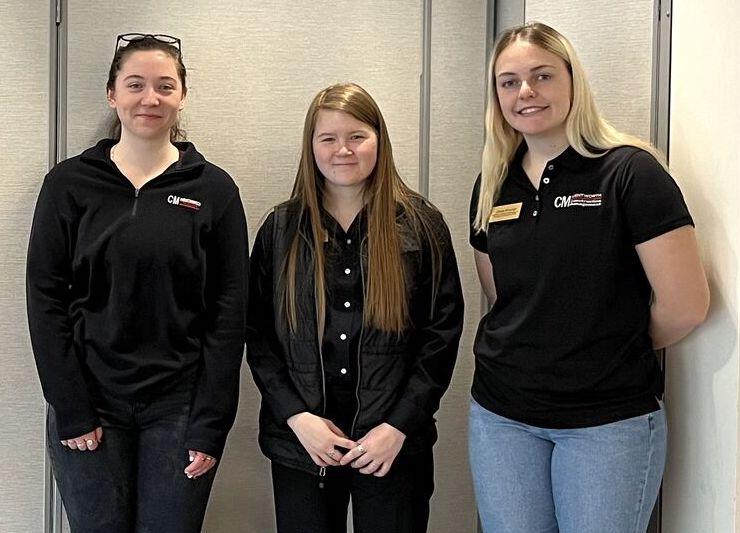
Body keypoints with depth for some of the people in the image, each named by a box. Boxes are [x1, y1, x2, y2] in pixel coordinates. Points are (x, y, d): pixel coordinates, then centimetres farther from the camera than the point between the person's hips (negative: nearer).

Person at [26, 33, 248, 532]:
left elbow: (229, 312, -2)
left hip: (179, 411, 0)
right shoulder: (69, 184, 1)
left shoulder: (214, 189, 0)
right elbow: (46, 299, -1)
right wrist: (70, 411, -8)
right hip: (90, 407, 1)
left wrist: (210, 424, -7)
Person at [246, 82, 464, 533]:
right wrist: (297, 416, -8)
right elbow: (256, 334, 3)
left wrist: (399, 426, -9)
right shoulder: (281, 228, 4)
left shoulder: (421, 224, -1)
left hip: (394, 446, -1)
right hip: (299, 445, 2)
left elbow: (443, 331, -2)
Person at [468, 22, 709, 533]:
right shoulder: (493, 187, 6)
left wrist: (617, 349, 1)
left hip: (609, 419, -4)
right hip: (502, 414, 5)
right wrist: (548, 348, 7)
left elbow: (685, 306, -14)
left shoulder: (629, 171, -11)